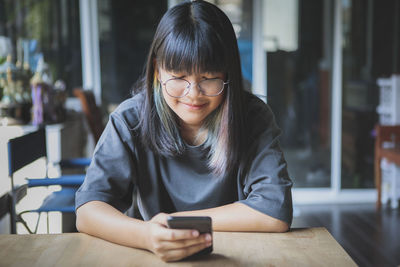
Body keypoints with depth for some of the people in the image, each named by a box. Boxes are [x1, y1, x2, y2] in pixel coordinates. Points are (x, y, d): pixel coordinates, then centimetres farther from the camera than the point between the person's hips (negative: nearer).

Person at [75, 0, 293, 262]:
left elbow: (276, 213, -19)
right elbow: (87, 211, -17)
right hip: (156, 259, 1)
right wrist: (147, 235, -38)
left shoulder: (253, 116, -11)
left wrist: (175, 220, -17)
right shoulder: (131, 120, -10)